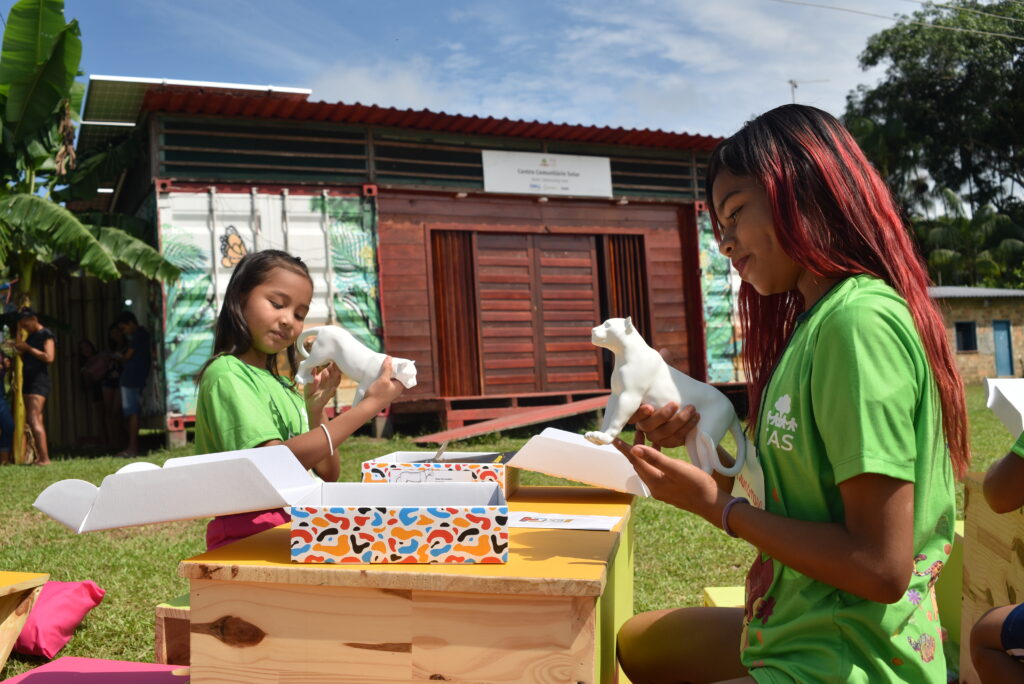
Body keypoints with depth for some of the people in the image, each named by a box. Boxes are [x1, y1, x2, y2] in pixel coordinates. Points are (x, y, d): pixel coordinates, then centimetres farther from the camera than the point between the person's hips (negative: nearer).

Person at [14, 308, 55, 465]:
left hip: (39, 380, -9)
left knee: (34, 420, -17)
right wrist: (20, 350, 4)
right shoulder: (30, 336, 19)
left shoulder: (46, 334, -7)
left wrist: (28, 348, -14)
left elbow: (49, 357, -18)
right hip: (29, 381, 9)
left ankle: (44, 458, -19)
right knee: (32, 420, 9)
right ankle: (40, 457, 12)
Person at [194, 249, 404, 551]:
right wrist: (368, 406, -19)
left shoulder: (283, 385, 17)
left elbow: (329, 474, 14)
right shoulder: (226, 374, -6)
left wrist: (316, 409, -2)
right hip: (250, 534, -8)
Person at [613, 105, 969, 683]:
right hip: (796, 630, 10)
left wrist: (716, 504, -16)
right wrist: (700, 435, -3)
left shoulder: (860, 320, -22)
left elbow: (882, 567, -25)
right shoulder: (816, 321, 9)